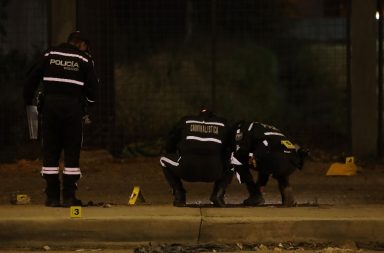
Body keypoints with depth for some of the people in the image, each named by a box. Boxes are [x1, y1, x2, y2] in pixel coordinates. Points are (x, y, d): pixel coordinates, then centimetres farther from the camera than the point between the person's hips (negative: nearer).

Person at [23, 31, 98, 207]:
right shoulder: (84, 60, 3)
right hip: (73, 107, -2)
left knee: (50, 152, 6)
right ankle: (69, 196, -1)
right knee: (72, 153, 4)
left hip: (50, 106, 2)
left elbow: (31, 78, 8)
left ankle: (52, 197, 3)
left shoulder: (49, 55, 9)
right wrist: (89, 101, 21)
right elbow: (92, 86, 2)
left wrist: (28, 100, 18)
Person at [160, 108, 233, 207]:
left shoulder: (185, 121, 22)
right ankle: (218, 194, 11)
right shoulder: (222, 124, 23)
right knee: (230, 166, 34)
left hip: (186, 169, -1)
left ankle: (179, 196, 16)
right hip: (214, 172, 1)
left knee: (164, 160, 28)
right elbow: (229, 149, 25)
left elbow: (168, 146, 26)